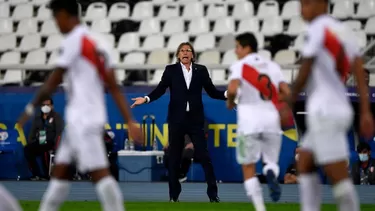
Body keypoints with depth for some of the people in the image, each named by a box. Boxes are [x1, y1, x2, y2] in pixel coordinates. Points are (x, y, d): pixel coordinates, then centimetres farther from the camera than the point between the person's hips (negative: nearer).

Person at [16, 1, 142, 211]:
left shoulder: (74, 40, -11)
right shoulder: (98, 43, 15)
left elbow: (54, 81, -8)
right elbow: (114, 88, 12)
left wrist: (31, 109, 4)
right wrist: (130, 121, 8)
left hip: (83, 119, -9)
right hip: (80, 120, 9)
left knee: (99, 173, -12)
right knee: (60, 171, 13)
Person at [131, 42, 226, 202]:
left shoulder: (201, 70, 5)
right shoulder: (171, 70, 2)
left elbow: (212, 92, 3)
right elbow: (160, 90, -6)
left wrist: (228, 95, -13)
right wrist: (146, 99, -22)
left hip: (195, 119, 0)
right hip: (176, 119, 0)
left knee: (204, 156, -5)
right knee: (174, 157, 4)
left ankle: (213, 193, -2)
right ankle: (174, 194, 12)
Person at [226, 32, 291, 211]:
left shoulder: (239, 66, 1)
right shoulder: (273, 66, 13)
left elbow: (232, 89, -15)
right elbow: (287, 92, 4)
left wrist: (230, 102, 6)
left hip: (249, 121, -3)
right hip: (272, 119, 3)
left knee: (248, 168, 8)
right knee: (271, 161, 17)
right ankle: (271, 174, -21)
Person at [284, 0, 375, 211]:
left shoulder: (317, 29, -9)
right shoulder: (345, 31, 14)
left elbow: (304, 74, -8)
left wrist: (290, 101, 7)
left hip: (325, 113, -9)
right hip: (342, 109, 9)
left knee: (338, 176, -8)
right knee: (305, 164, 16)